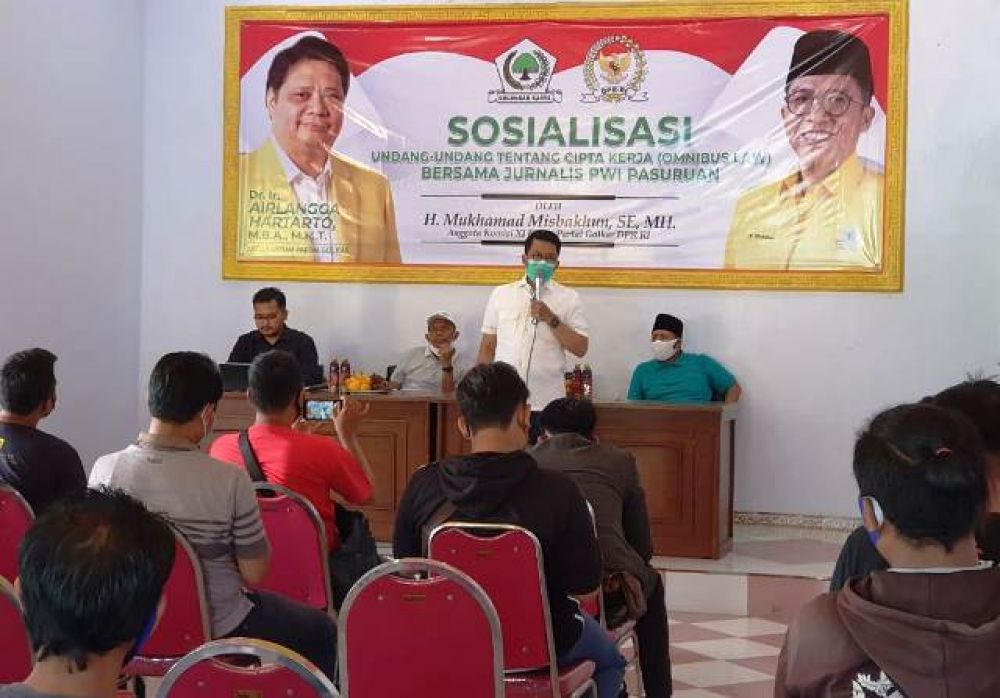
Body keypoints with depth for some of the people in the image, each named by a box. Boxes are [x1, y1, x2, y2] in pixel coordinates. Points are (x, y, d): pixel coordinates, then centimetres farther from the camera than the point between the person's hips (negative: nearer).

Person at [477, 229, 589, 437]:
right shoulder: (501, 294, 11)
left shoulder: (569, 298, 5)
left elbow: (580, 348, -2)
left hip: (546, 405, -2)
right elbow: (488, 347, 14)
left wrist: (551, 320, -13)